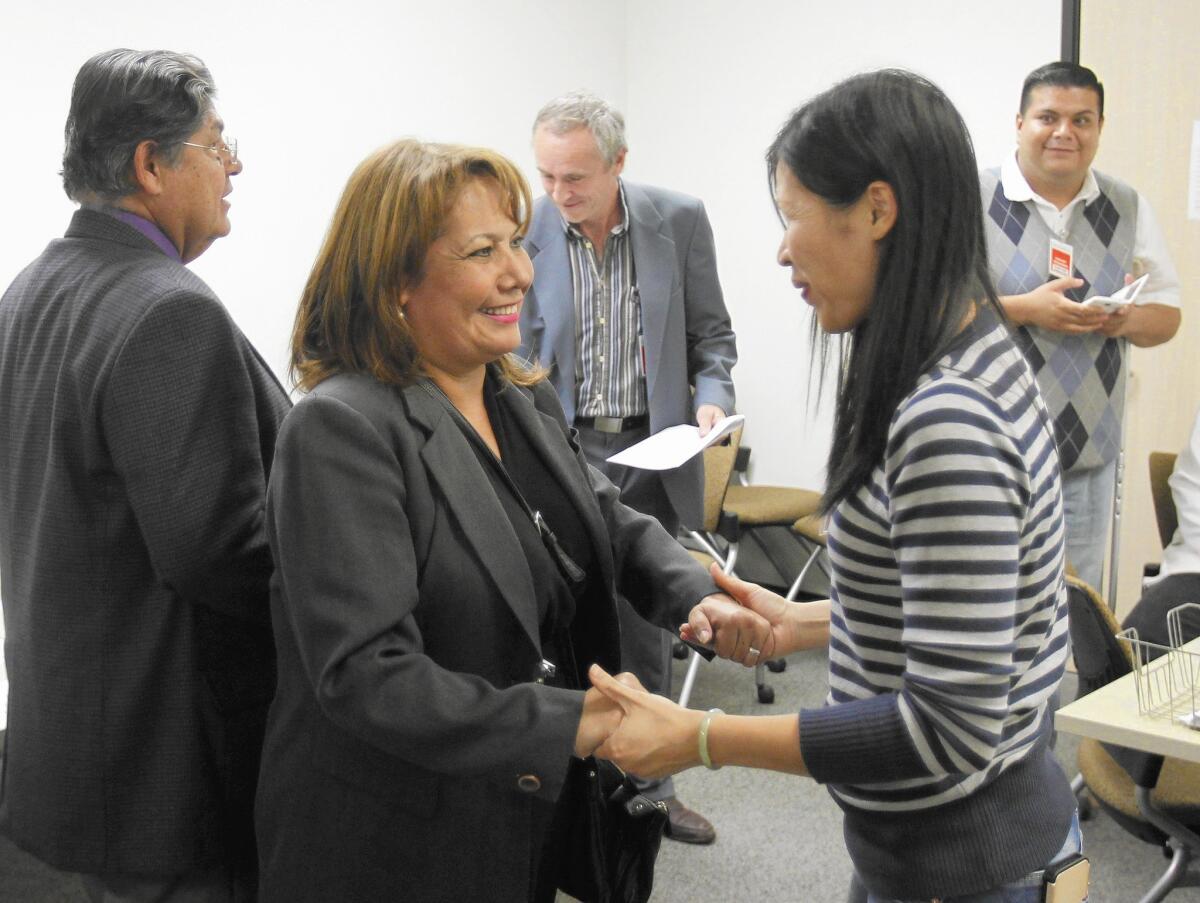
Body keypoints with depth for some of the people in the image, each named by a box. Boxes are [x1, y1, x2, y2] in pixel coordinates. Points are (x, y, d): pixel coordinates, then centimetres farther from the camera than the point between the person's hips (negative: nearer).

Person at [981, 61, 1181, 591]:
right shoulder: (974, 200, -4)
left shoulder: (1129, 209, 11)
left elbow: (1168, 317, 15)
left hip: (1089, 452, 4)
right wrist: (1025, 309, -20)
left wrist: (1128, 320, -8)